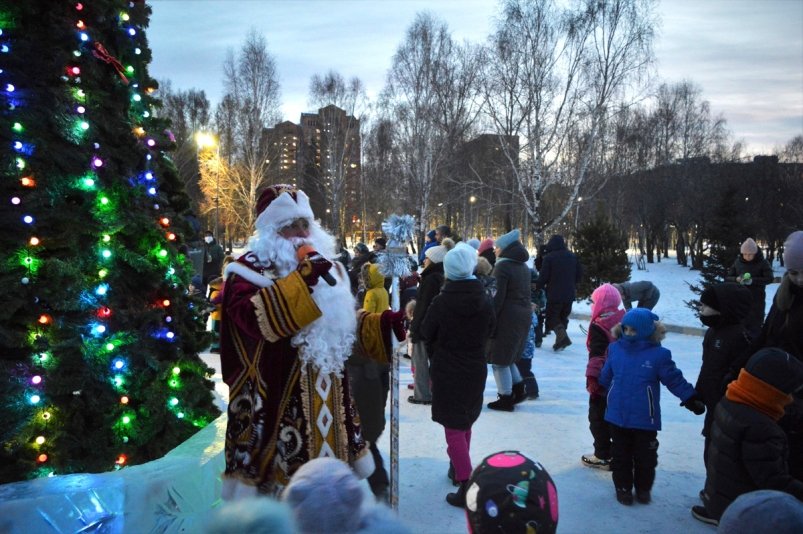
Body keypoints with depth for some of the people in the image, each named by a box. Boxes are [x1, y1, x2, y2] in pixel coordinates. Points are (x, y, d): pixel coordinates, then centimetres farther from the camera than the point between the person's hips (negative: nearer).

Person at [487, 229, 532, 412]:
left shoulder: (502, 266, -14)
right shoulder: (524, 267, 12)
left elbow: (497, 297, -18)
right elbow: (525, 294, 14)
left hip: (507, 318, -8)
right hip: (523, 316, 8)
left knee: (499, 360, 3)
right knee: (507, 357, 22)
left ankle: (506, 399, 9)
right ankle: (518, 389, 23)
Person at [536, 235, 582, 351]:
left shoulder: (549, 257, -12)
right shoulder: (573, 257, 8)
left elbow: (543, 276, -14)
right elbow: (579, 274, 13)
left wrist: (538, 286, 5)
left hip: (554, 294, -5)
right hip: (569, 294, 5)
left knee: (552, 317, 4)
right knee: (563, 317, 17)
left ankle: (562, 336, -20)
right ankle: (560, 342, 15)